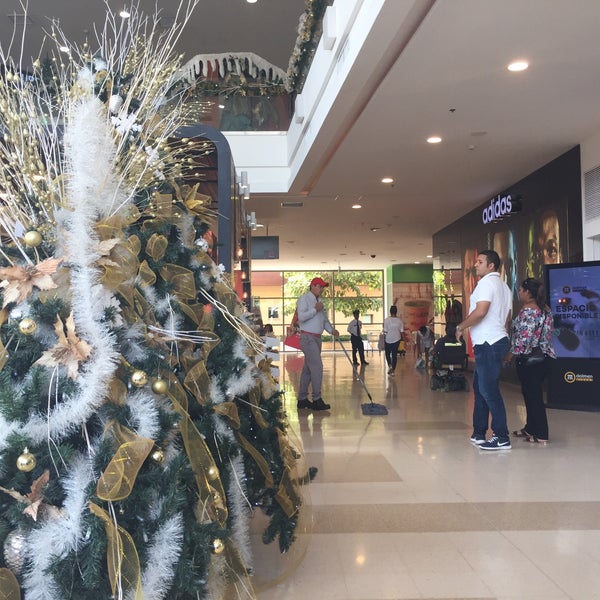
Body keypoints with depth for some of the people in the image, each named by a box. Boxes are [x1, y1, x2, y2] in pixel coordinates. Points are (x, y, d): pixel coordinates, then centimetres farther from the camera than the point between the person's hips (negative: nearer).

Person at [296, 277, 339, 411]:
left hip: (317, 338, 9)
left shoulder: (319, 301, 20)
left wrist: (332, 330, 5)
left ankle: (302, 399, 16)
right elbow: (301, 317, -21)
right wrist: (315, 309, -17)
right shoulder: (304, 299, -6)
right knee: (317, 367, -13)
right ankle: (317, 400, -9)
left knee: (308, 369, 10)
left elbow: (324, 319, 22)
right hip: (308, 338, -9)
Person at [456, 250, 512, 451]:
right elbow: (506, 317, 24)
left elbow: (480, 311, -22)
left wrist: (461, 327, -10)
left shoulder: (487, 282, -10)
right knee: (480, 387, 14)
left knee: (489, 390, -8)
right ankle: (479, 433, 19)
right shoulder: (503, 286, 21)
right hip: (496, 341, 10)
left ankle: (502, 437, -5)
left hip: (488, 344, -10)